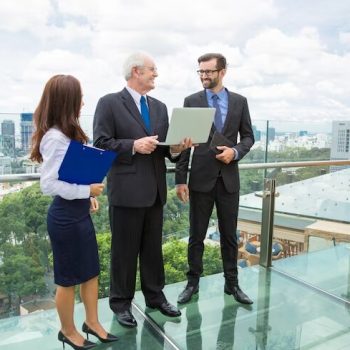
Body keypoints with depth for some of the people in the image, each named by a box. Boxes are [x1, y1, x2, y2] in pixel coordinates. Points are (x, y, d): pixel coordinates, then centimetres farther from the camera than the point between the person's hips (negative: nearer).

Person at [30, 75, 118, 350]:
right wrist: (87, 190, -18)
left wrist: (88, 197, 7)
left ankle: (92, 322, 37)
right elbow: (49, 185, -24)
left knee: (91, 271, 19)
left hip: (79, 212, 9)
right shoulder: (55, 137, -21)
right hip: (65, 216, -9)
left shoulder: (68, 133, 8)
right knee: (69, 278, 10)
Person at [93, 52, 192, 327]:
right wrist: (134, 145, -22)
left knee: (153, 248, 16)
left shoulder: (160, 107, 14)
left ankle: (155, 296, 32)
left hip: (155, 190, 6)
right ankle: (121, 302, 23)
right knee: (125, 250, 6)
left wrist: (177, 148, -9)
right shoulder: (109, 103, -5)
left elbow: (165, 147, 12)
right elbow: (101, 144, -12)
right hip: (126, 190, -6)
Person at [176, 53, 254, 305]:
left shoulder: (239, 101, 6)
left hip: (229, 178, 2)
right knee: (196, 235, 7)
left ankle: (232, 283, 25)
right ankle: (193, 283, 21)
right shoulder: (191, 101, 1)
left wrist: (235, 151, -13)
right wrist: (181, 179, -6)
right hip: (201, 178, -1)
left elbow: (248, 137, 10)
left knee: (229, 235, 11)